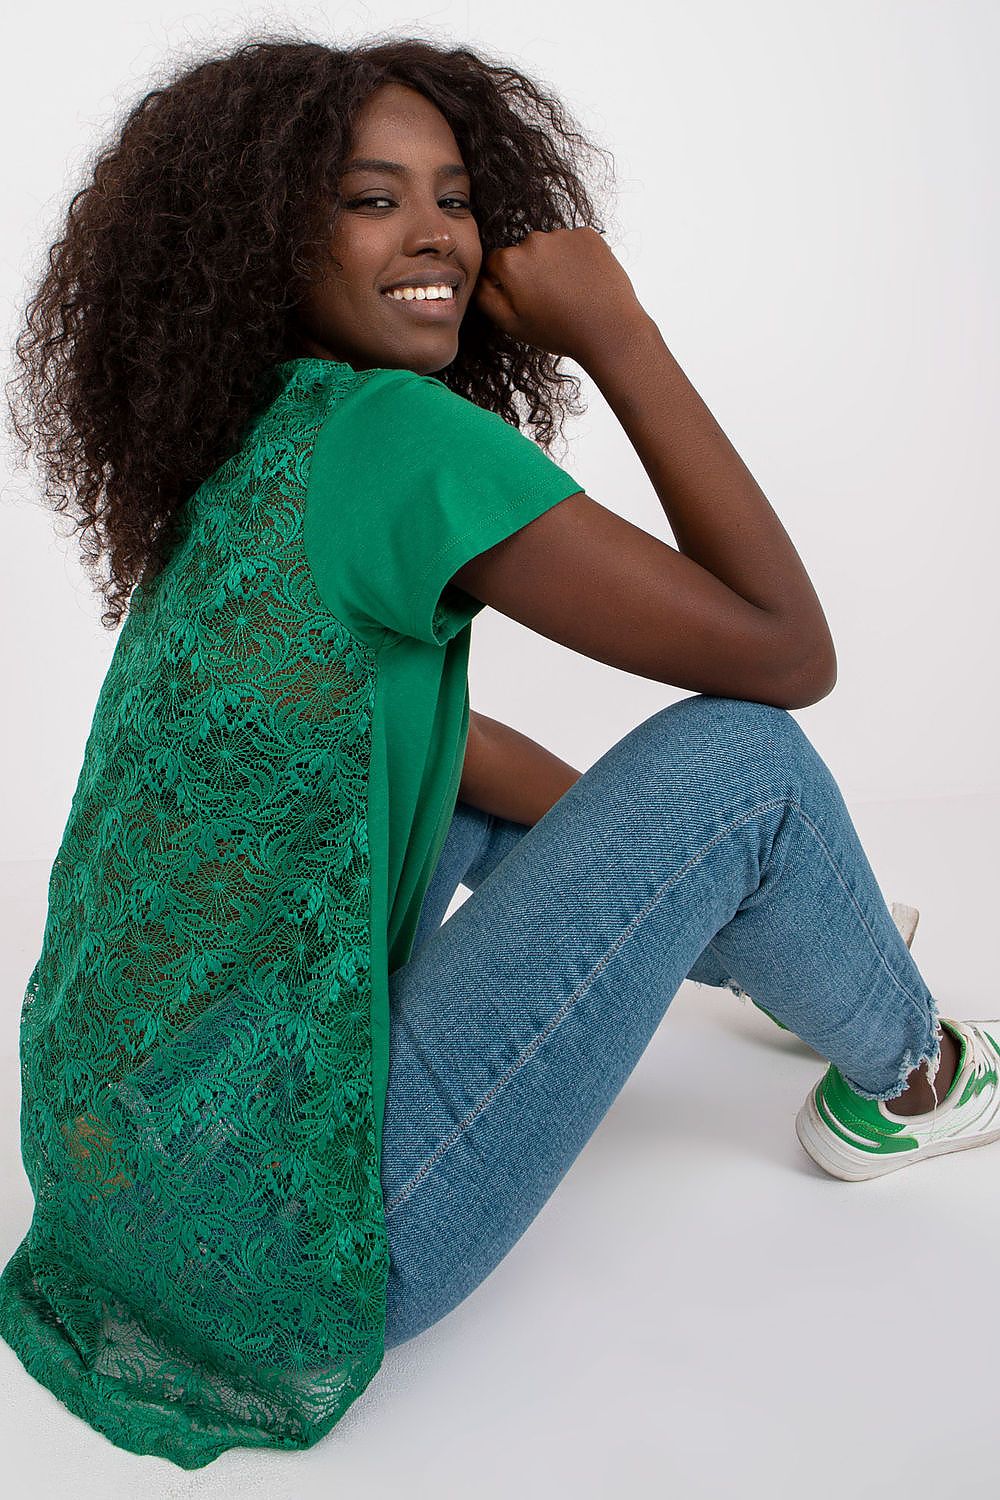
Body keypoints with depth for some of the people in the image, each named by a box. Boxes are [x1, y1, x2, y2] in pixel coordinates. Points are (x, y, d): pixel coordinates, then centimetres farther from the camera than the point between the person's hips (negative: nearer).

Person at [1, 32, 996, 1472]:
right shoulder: (390, 433, -18)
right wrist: (622, 338, -11)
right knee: (739, 754, -7)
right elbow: (787, 652, -15)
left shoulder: (241, 464, 9)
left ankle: (787, 953, 44)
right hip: (287, 1250, -9)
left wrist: (664, 860, 22)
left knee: (447, 746, 24)